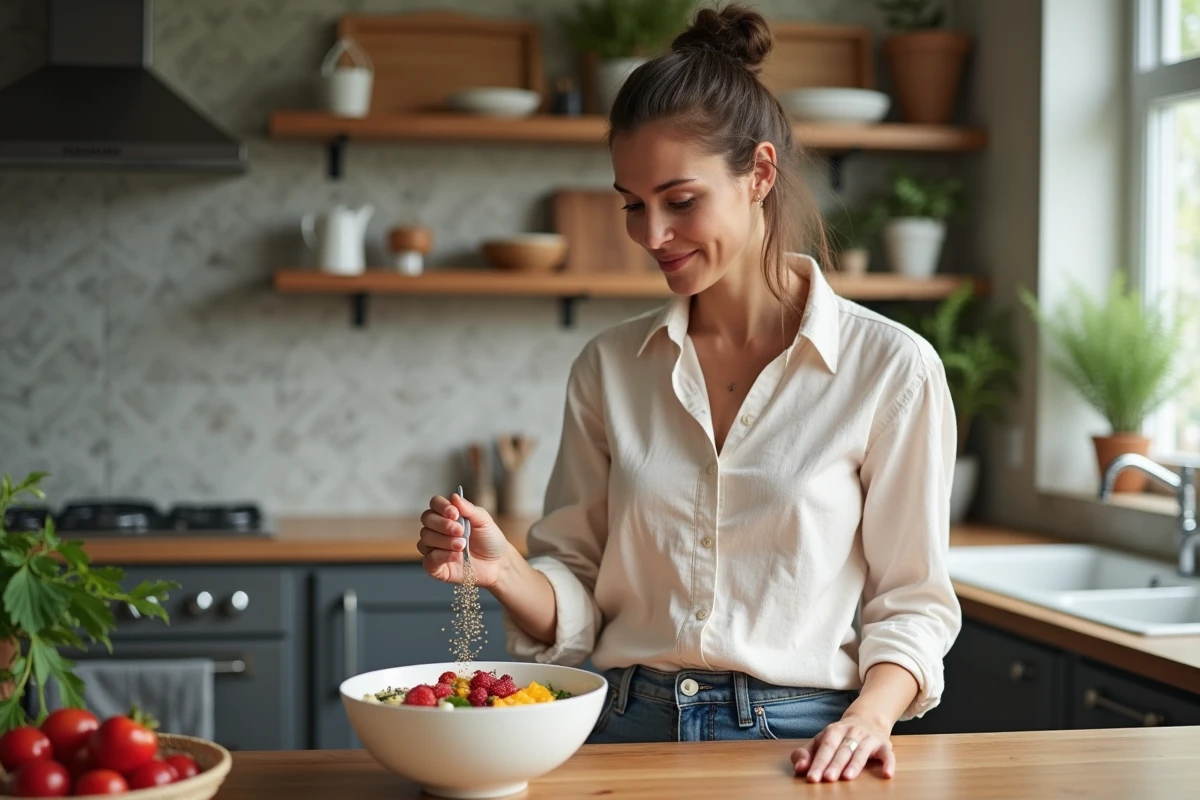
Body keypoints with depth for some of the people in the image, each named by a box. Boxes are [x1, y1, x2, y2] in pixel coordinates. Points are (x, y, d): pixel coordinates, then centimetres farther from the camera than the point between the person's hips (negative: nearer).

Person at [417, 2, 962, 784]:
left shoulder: (890, 367, -4)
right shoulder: (608, 367, 5)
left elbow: (911, 601, 0)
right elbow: (578, 599, 8)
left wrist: (869, 716, -17)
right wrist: (504, 572, -11)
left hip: (798, 742, -1)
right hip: (629, 730, 2)